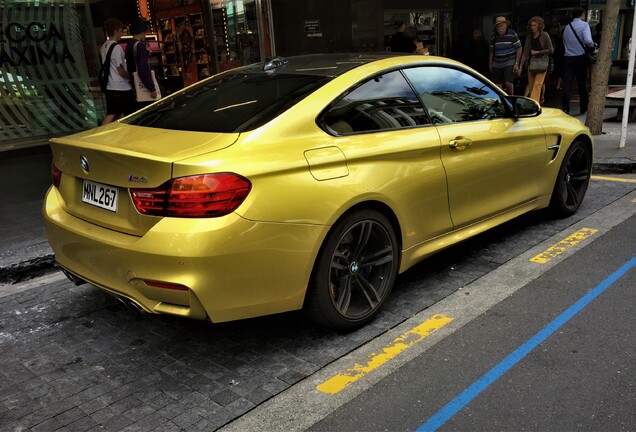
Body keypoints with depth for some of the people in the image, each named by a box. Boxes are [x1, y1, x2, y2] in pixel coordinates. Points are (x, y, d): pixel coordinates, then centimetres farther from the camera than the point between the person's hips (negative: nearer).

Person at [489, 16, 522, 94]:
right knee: (497, 85, -1)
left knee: (508, 82, -17)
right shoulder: (493, 37, 8)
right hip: (497, 64, 4)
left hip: (509, 62, -4)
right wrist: (490, 64, 13)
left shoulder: (512, 34, -4)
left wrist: (516, 64, -9)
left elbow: (519, 49, -2)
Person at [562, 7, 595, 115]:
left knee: (567, 83, -1)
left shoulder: (567, 27, 12)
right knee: (582, 83, 9)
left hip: (568, 58, 3)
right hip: (581, 57, -3)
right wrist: (592, 45, 0)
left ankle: (565, 108, -8)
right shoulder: (584, 25, -5)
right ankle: (584, 108, 17)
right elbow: (588, 41, -18)